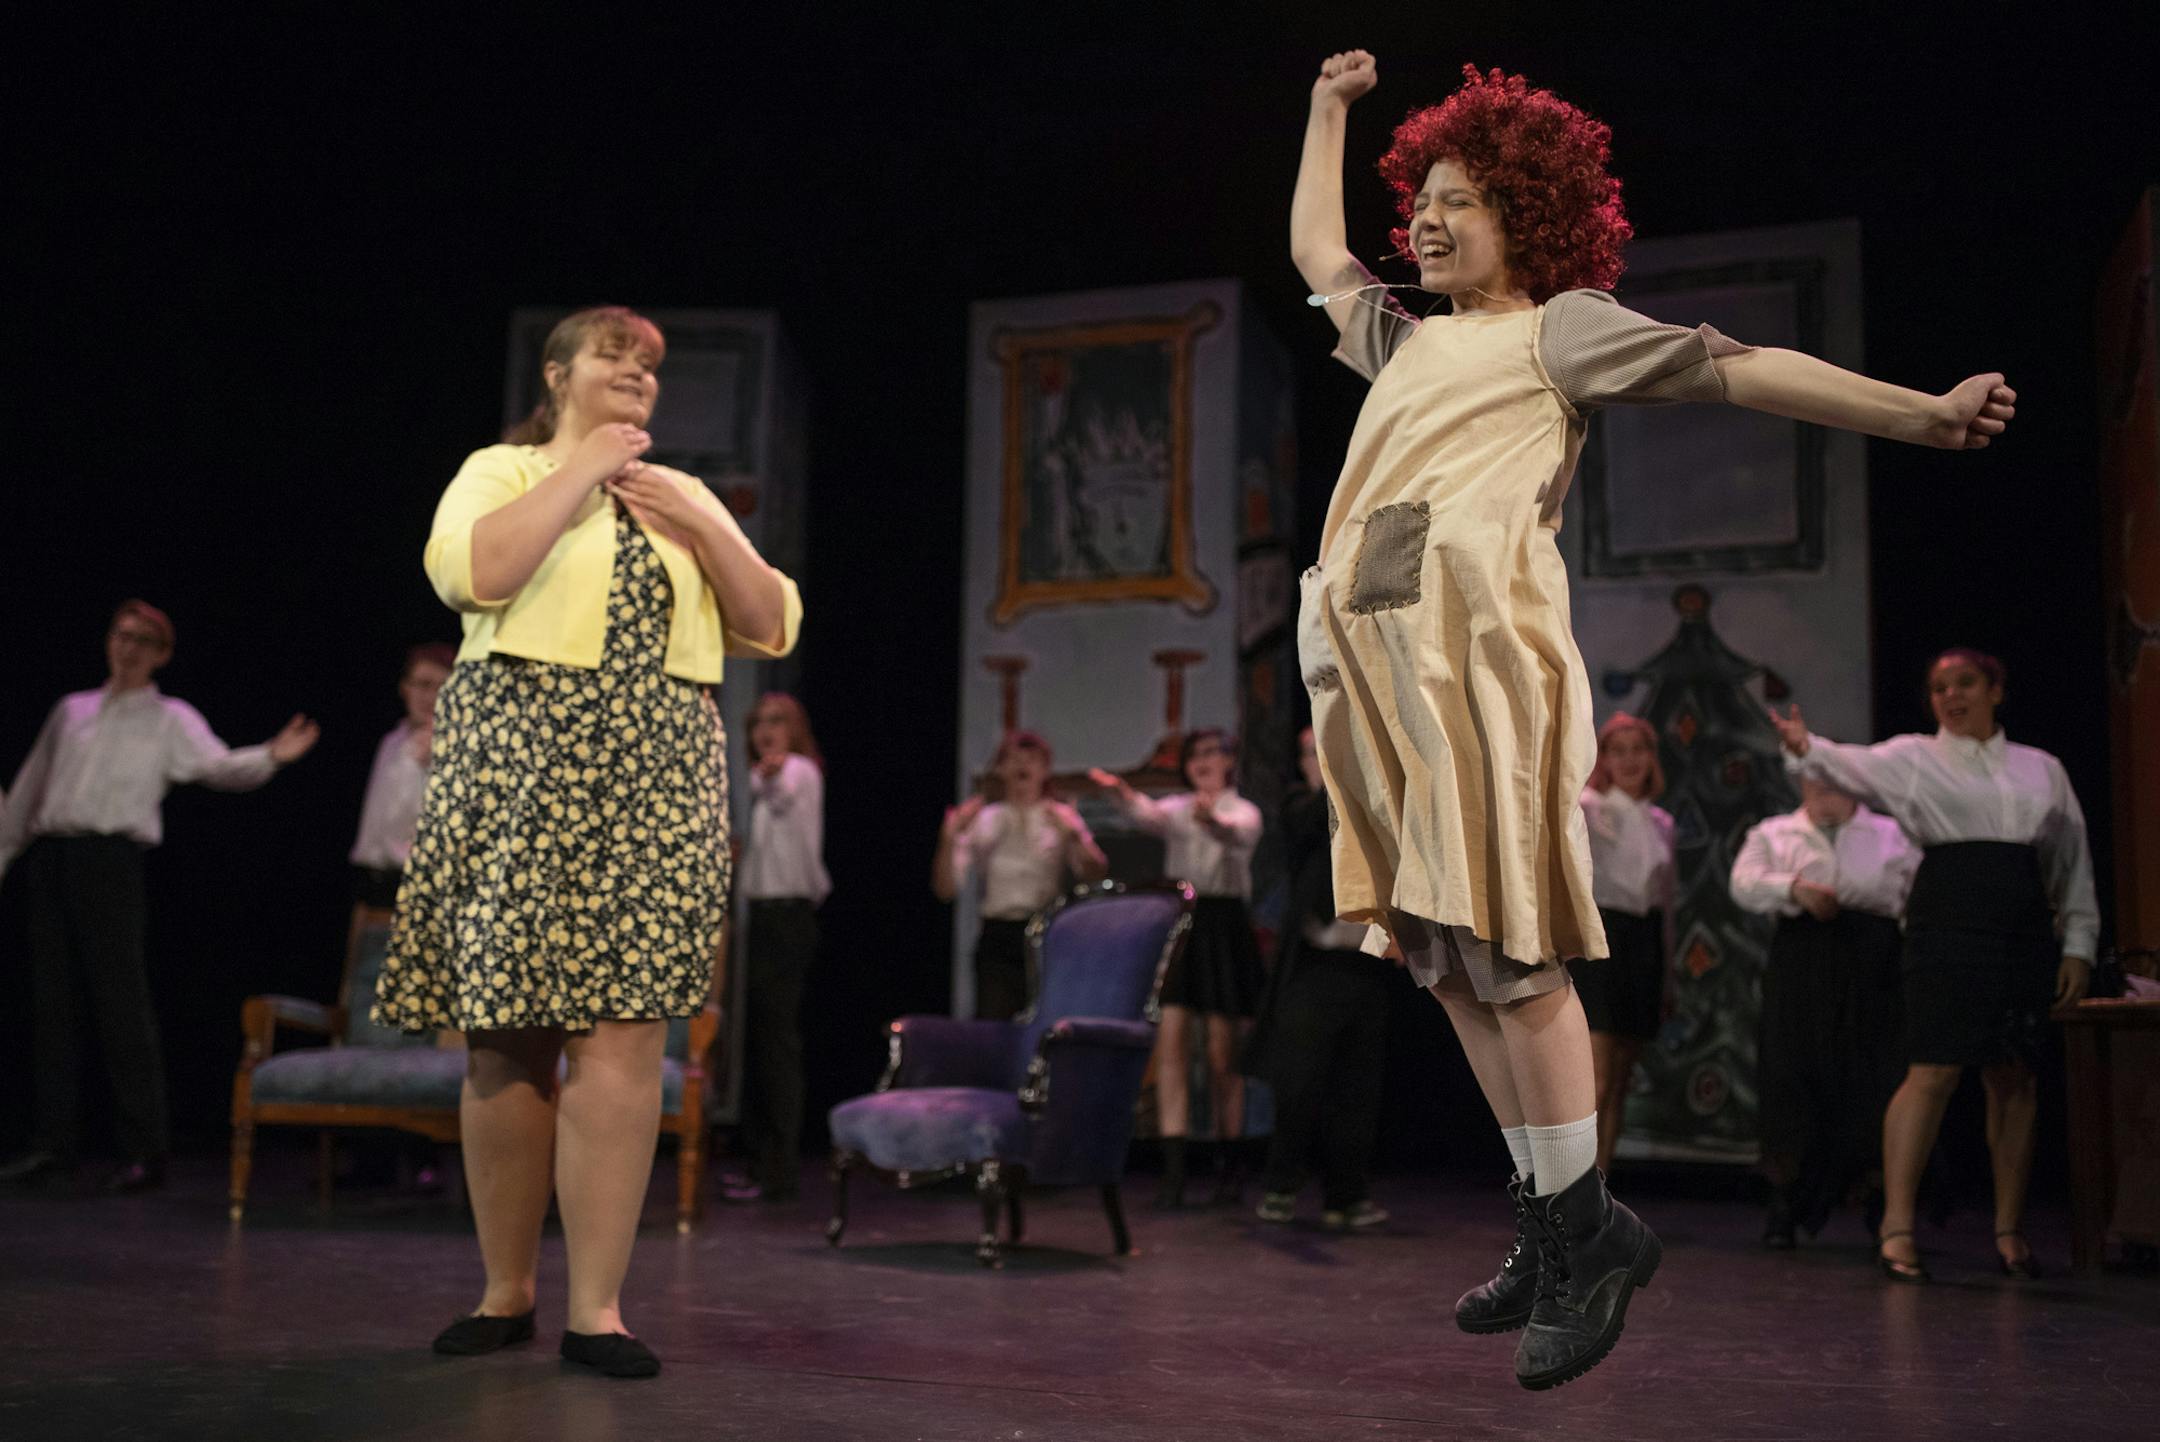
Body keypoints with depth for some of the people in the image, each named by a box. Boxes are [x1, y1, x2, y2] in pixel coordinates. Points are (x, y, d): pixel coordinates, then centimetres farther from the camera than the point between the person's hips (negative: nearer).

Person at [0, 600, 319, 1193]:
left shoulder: (171, 720, 6)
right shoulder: (71, 710, 20)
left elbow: (219, 766, -11)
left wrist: (271, 756, -31)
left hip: (110, 861, -5)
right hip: (50, 859, 5)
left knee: (122, 1007, -9)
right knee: (50, 1004, 6)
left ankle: (146, 1150, -6)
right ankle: (54, 1140, 15)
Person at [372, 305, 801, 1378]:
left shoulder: (683, 494, 21)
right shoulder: (502, 471, 9)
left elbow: (771, 629, 13)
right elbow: (473, 572, -14)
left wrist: (697, 522, 3)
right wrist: (583, 469, -6)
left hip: (654, 785, 2)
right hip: (517, 769, -2)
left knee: (621, 1036, -7)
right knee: (506, 1038, 0)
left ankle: (596, 1308, -3)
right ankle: (506, 1291, 14)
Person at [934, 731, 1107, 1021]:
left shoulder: (1062, 819, 7)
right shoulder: (984, 821, 10)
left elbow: (1097, 874, -8)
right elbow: (945, 889, 3)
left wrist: (1072, 835, -22)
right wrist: (949, 838, -9)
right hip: (998, 940, 1)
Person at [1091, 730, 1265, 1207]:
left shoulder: (1244, 812, 4)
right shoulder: (1178, 809, 12)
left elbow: (1236, 834, -22)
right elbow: (1150, 815, -13)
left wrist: (1212, 820, -47)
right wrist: (1120, 793, -36)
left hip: (1224, 928, -2)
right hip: (1176, 924, 2)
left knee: (1222, 1055, 3)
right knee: (1170, 1046, -8)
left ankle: (1230, 1164, 19)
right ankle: (1173, 1169, -9)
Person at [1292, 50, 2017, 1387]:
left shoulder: (1560, 328, 10)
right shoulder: (1406, 341, 27)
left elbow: (1737, 370, 0)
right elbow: (1315, 251, 44)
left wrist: (1923, 415, -8)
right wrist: (1330, 107, 49)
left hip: (1480, 650, -6)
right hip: (1376, 666, 7)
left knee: (1508, 953, -9)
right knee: (1451, 965, 4)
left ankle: (1588, 1236, 3)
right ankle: (1557, 1230, 13)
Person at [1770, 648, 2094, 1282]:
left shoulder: (2042, 770, 17)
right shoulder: (1915, 758, 8)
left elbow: (2074, 861, 17)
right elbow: (1859, 768, -12)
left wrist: (2078, 943, 10)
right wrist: (1807, 748, -32)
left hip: (2027, 934, 4)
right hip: (1947, 927, -4)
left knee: (2015, 1078, 6)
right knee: (1934, 1071, -10)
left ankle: (2009, 1227, 16)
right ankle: (1897, 1226, -8)